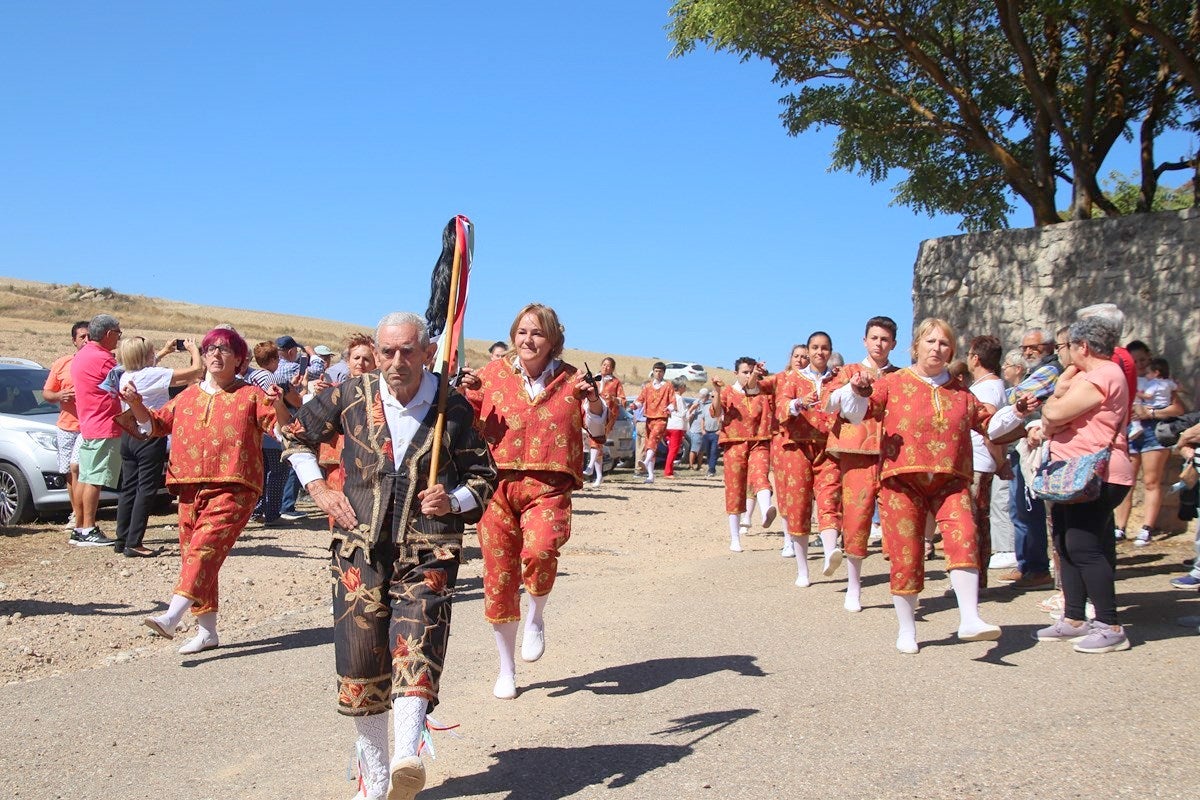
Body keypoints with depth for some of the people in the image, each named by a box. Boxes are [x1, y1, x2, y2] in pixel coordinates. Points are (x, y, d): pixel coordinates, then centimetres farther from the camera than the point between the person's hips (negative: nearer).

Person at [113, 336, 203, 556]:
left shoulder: (126, 376, 7)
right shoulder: (154, 375, -14)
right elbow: (197, 369, -13)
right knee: (146, 490, -2)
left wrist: (163, 352, 39)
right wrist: (193, 349, 5)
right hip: (150, 437, -8)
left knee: (129, 488, 14)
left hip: (128, 436, 8)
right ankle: (134, 543, -3)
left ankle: (122, 540, 20)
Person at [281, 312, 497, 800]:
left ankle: (406, 756, -35)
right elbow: (295, 435, 16)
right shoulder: (351, 396, 1)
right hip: (360, 546, 2)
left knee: (416, 644, -22)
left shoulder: (454, 408, -1)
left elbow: (483, 476, 10)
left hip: (428, 552, -1)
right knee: (361, 659, 3)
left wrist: (454, 501, -10)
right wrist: (319, 489, 5)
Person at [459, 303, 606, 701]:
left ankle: (536, 617, 4)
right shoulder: (493, 373, 6)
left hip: (548, 485, -2)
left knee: (540, 550, -30)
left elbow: (596, 429, 10)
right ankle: (506, 670, 26)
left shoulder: (569, 379, 4)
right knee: (499, 578, 6)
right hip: (497, 485, 2)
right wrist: (467, 395, -6)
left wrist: (593, 402, -9)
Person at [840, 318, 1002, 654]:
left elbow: (988, 423, 24)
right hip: (903, 480, -2)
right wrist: (858, 392, -21)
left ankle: (969, 619, -21)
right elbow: (858, 414, -2)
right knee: (906, 554, 1)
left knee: (963, 536, -22)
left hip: (950, 480, 2)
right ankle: (906, 629, 16)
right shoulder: (893, 383, 4)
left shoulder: (960, 391, 13)